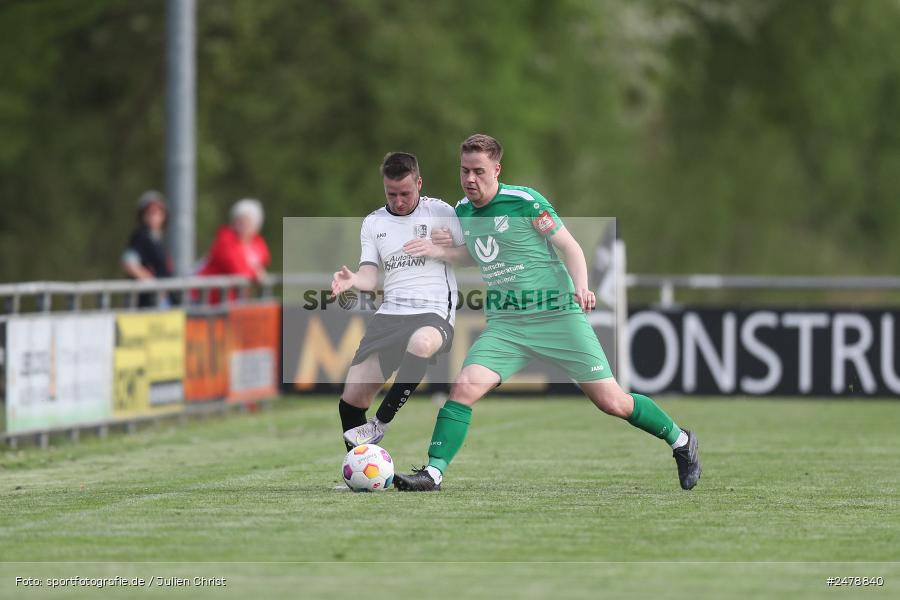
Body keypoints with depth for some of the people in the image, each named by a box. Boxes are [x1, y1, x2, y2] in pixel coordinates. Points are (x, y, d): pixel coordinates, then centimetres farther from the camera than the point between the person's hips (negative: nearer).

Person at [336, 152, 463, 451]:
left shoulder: (440, 212, 5)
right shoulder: (373, 223, 16)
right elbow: (370, 277, 9)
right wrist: (352, 280, -15)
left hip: (434, 312, -5)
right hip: (389, 314, 5)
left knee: (421, 342, -42)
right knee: (352, 397, -6)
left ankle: (379, 425, -27)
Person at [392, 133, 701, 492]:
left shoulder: (524, 201, -10)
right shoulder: (461, 212, 8)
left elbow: (569, 246, -6)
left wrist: (581, 287, -23)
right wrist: (441, 248, 8)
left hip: (558, 315, -5)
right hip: (504, 324, 5)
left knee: (611, 402, -3)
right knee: (464, 388, -18)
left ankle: (681, 441, 18)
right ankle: (433, 473, -15)